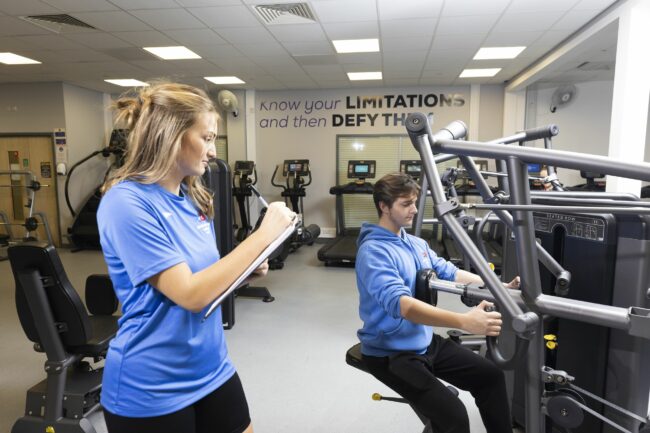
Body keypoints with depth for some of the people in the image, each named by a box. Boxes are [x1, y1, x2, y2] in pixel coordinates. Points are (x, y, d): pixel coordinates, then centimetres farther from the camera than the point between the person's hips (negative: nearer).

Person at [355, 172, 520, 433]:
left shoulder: (416, 244, 5)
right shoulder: (373, 252, -23)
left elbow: (449, 273, 8)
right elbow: (402, 304, -36)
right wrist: (463, 321, -45)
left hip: (426, 342, 8)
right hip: (389, 353, -8)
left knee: (490, 376, 8)